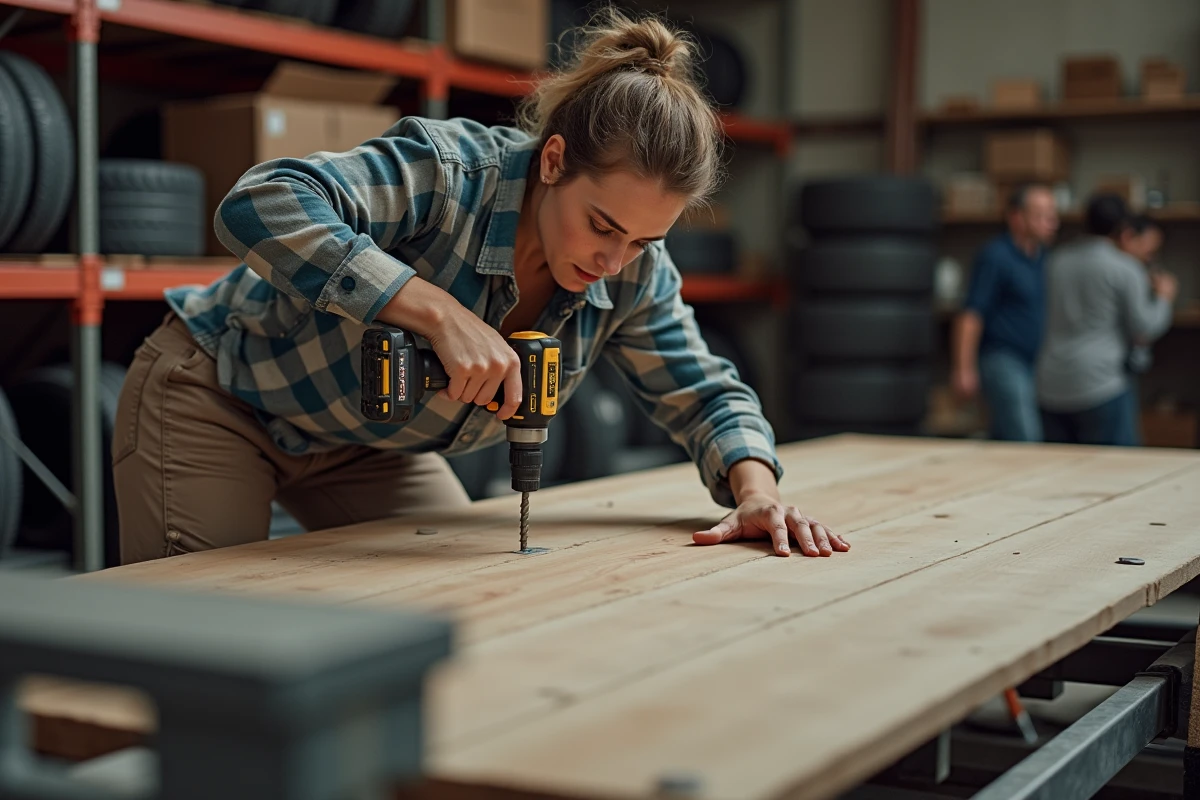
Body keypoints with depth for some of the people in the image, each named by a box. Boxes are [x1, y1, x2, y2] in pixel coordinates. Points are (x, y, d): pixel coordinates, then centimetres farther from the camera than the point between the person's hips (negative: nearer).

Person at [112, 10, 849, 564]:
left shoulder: (633, 274, -13)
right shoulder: (449, 172, -34)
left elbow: (705, 395, -3)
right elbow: (261, 206, -46)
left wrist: (757, 494, -24)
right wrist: (441, 311, -51)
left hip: (368, 445, 6)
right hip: (219, 396, -6)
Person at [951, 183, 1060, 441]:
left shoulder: (1043, 257, 13)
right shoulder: (996, 257, -11)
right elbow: (971, 315, -14)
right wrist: (964, 369, -19)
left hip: (1035, 362, 8)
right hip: (1003, 359, -8)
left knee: (1002, 440, 13)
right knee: (1025, 442, -15)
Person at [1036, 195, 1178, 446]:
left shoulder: (1056, 262, 11)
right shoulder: (1126, 268, -5)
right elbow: (1144, 330, -6)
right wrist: (1163, 298, 14)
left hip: (1051, 387, 6)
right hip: (1101, 385, -6)